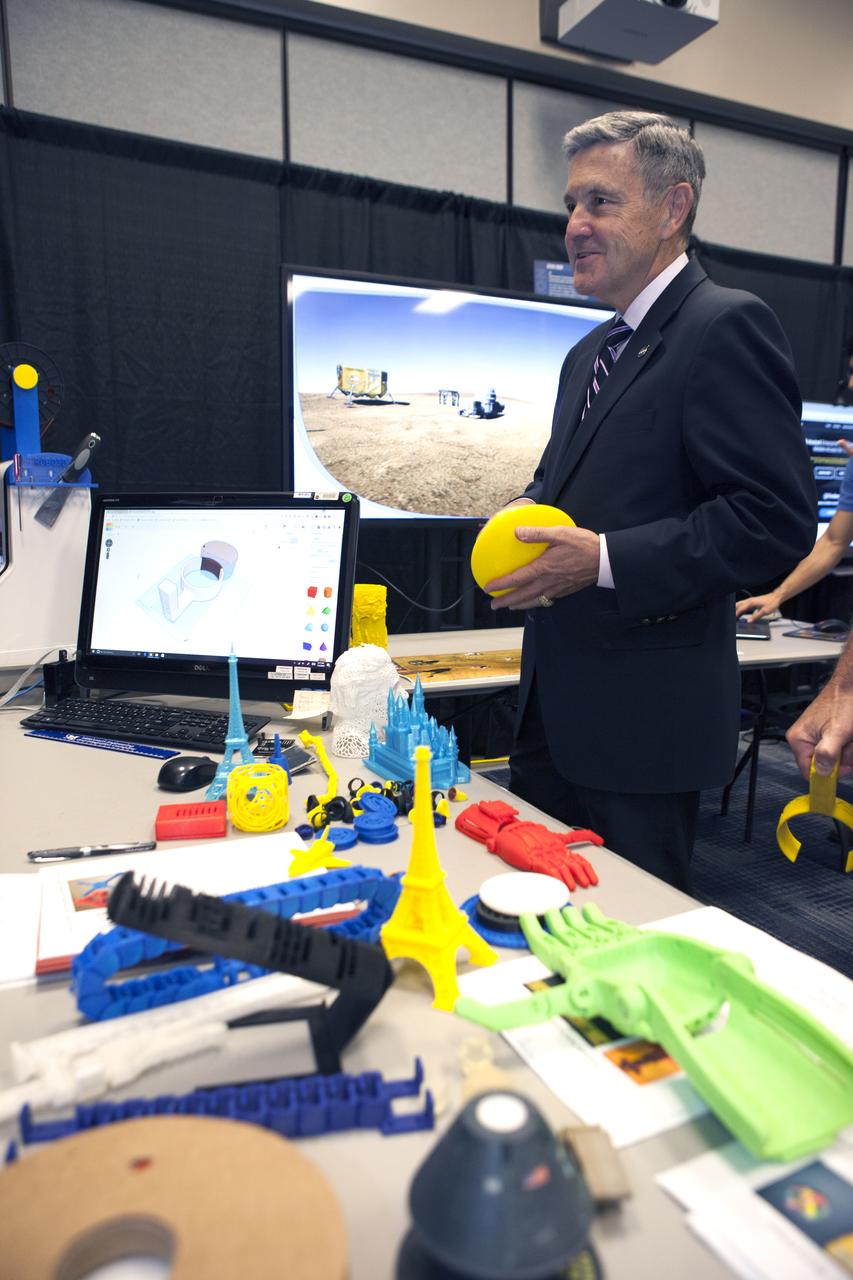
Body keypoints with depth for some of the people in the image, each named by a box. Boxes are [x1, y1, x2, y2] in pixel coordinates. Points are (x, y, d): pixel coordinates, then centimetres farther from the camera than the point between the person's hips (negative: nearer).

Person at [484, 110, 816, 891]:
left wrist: (607, 560, -23)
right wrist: (533, 509, 2)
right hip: (552, 708, 8)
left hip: (644, 719, -8)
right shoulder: (589, 354, 17)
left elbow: (778, 518, -18)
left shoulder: (727, 328, -11)